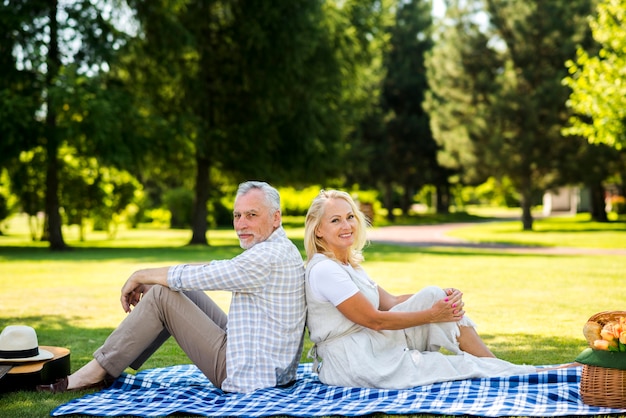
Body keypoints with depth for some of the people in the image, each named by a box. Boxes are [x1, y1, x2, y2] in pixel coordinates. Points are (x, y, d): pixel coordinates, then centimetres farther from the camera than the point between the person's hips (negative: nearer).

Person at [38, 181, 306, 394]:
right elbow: (212, 270, 15)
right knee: (180, 290, 12)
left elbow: (193, 275, -19)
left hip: (248, 374, -10)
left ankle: (92, 375, 0)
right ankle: (110, 366, 14)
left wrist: (140, 276, -2)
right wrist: (149, 282, 7)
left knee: (161, 295, -9)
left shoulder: (269, 257, -21)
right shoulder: (277, 249, 12)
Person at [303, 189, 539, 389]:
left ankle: (498, 368, 0)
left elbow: (390, 303, 9)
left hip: (373, 347, 8)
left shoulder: (349, 263, 11)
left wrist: (440, 299, -5)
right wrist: (431, 315, -12)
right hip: (353, 365, -8)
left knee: (434, 295, -4)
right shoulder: (323, 270, -19)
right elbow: (374, 319, -18)